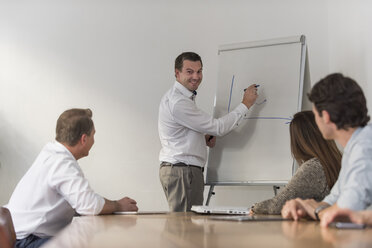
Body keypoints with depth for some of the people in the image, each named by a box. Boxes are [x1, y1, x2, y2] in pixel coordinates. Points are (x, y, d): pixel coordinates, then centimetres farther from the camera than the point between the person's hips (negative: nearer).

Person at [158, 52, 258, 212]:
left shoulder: (181, 97, 18)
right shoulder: (178, 102, -17)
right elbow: (218, 127, -16)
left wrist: (203, 138, 10)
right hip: (181, 172, -10)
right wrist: (245, 104, -7)